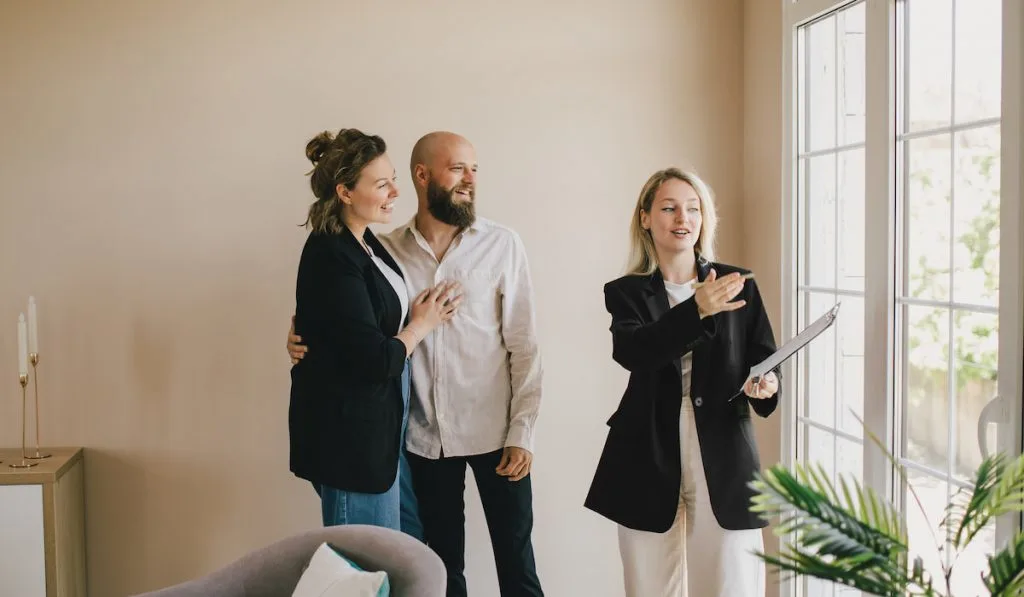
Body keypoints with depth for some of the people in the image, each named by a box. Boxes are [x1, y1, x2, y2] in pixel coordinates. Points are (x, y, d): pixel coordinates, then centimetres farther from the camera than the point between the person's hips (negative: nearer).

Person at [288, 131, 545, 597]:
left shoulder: (501, 245, -3)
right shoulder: (388, 249, 1)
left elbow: (523, 345, -4)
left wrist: (522, 433, -10)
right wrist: (306, 340, -12)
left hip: (494, 433, -1)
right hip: (425, 436, 2)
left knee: (515, 559, 7)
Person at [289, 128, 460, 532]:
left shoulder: (363, 242, 7)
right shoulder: (331, 258, -22)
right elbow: (376, 361, -24)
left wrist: (418, 311, -1)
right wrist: (420, 324, -8)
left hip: (377, 427, 9)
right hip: (348, 435, -9)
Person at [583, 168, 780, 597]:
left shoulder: (738, 285, 6)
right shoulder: (626, 292, 4)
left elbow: (766, 361, 7)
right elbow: (631, 352, -16)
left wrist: (765, 385, -16)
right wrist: (698, 311, -29)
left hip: (724, 459, 0)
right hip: (650, 461, 0)